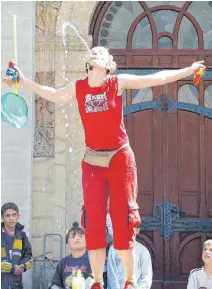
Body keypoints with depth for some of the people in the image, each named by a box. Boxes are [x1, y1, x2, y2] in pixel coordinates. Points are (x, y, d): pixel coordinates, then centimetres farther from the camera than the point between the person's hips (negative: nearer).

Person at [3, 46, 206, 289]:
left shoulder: (118, 83, -2)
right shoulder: (78, 87, 6)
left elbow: (158, 78, 0)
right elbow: (53, 95, 25)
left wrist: (188, 70, -4)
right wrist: (23, 82, 26)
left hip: (120, 159, -2)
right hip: (93, 161, 2)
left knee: (122, 218, -4)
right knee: (93, 220, 0)